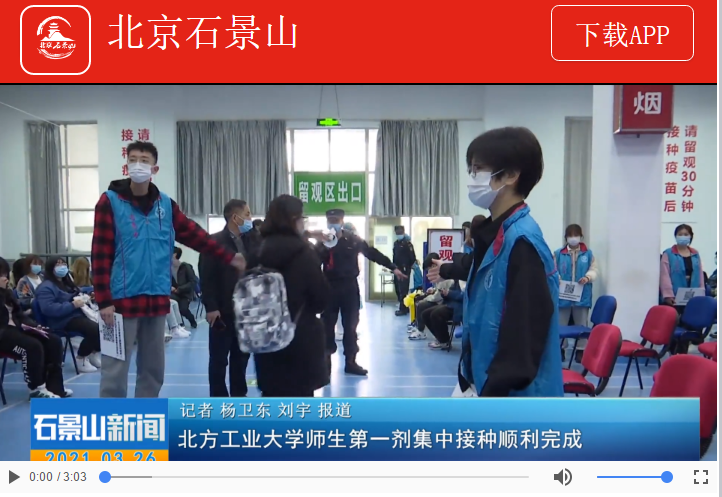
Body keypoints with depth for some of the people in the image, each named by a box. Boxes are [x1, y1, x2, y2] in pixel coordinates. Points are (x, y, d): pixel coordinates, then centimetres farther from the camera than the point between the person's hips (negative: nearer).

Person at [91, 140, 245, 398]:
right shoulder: (110, 201, -5)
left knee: (153, 369, 14)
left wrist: (229, 258, 10)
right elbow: (100, 254, -9)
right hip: (123, 300, -5)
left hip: (157, 300, 5)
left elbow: (194, 235, 13)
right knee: (115, 370, 1)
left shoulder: (165, 204, 9)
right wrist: (104, 300, -13)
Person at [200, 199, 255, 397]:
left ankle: (239, 394, 26)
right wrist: (210, 307, -15)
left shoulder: (249, 241, 10)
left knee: (241, 356, 14)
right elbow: (206, 277, -11)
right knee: (219, 358, 6)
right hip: (222, 311, -5)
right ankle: (218, 399, 16)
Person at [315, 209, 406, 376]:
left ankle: (350, 362, 16)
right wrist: (323, 246, -26)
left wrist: (393, 267, 7)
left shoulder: (353, 240, 1)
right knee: (327, 326, 4)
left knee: (350, 326, 6)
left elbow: (373, 253, 5)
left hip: (350, 287, 1)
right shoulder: (322, 242, 0)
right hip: (330, 288, -1)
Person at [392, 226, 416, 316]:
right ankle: (403, 307, 23)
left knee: (403, 290, -6)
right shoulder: (396, 243, 14)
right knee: (398, 289, 12)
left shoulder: (407, 243, -10)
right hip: (397, 269, 8)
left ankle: (403, 309, -1)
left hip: (404, 270, -8)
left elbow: (412, 258, -13)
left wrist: (407, 267, -10)